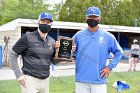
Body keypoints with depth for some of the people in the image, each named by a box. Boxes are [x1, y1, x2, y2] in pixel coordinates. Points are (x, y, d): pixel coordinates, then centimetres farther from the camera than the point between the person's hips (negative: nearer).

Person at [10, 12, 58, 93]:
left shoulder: (52, 41, 8)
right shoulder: (27, 38, -7)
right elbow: (13, 55, -5)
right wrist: (18, 74, -11)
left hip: (46, 80, 5)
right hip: (30, 79, -5)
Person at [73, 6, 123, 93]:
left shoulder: (108, 37, 3)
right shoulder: (78, 35, 4)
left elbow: (119, 52, 11)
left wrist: (110, 67, 2)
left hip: (99, 81, 0)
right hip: (81, 80, 1)